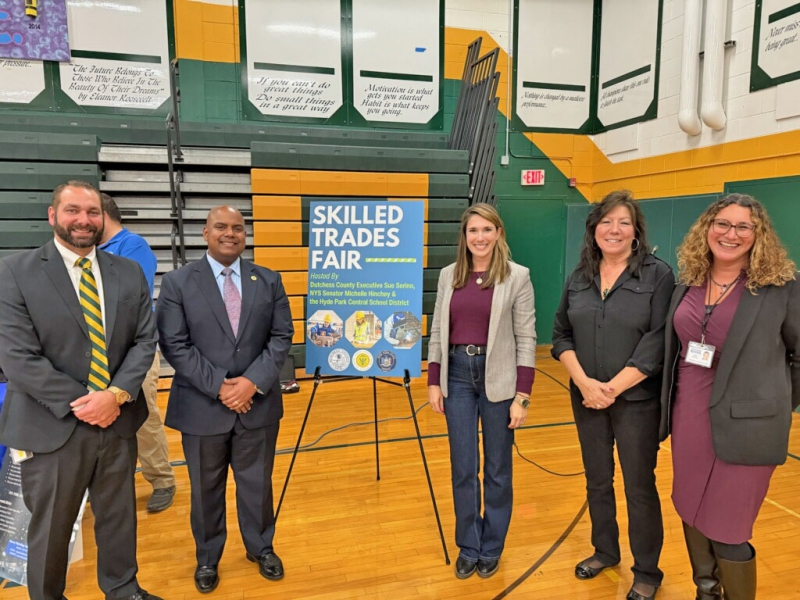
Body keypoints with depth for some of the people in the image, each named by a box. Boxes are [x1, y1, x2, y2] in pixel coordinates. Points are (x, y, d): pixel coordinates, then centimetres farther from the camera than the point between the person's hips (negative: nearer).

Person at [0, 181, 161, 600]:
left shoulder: (129, 273, 4)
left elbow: (145, 340, 0)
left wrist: (117, 395, -15)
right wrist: (79, 404, -16)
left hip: (119, 421, 3)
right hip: (53, 426, -3)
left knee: (119, 517, 19)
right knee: (50, 527, 16)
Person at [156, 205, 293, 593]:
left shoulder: (269, 281, 3)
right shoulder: (177, 282, -3)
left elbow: (281, 338, 0)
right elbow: (174, 346, -9)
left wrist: (254, 381, -13)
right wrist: (218, 386, -16)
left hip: (258, 404, 2)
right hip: (202, 406, -1)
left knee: (257, 483, 16)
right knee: (206, 488, 15)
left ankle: (261, 548, 40)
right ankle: (207, 558, 38)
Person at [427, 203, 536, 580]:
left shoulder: (517, 276, -5)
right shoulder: (449, 275, 5)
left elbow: (526, 338, -7)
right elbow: (437, 332, 8)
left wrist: (522, 396, -10)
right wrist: (433, 382, 4)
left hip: (498, 378, -2)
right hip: (457, 375, 3)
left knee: (497, 469, 12)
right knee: (463, 469, 9)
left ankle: (491, 549, 32)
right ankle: (467, 547, 30)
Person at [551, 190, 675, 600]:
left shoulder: (658, 275, -7)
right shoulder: (578, 278, 5)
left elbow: (658, 341, -14)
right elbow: (561, 335, 3)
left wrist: (614, 388, -18)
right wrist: (584, 381, -12)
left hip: (637, 398, -4)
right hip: (585, 397, 4)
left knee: (640, 486, 7)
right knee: (597, 479, 16)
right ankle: (604, 550, 37)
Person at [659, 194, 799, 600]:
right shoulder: (688, 283, 5)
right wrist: (672, 407, 12)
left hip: (744, 427, -5)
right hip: (688, 419, 5)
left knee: (727, 533, 3)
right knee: (692, 515, 19)